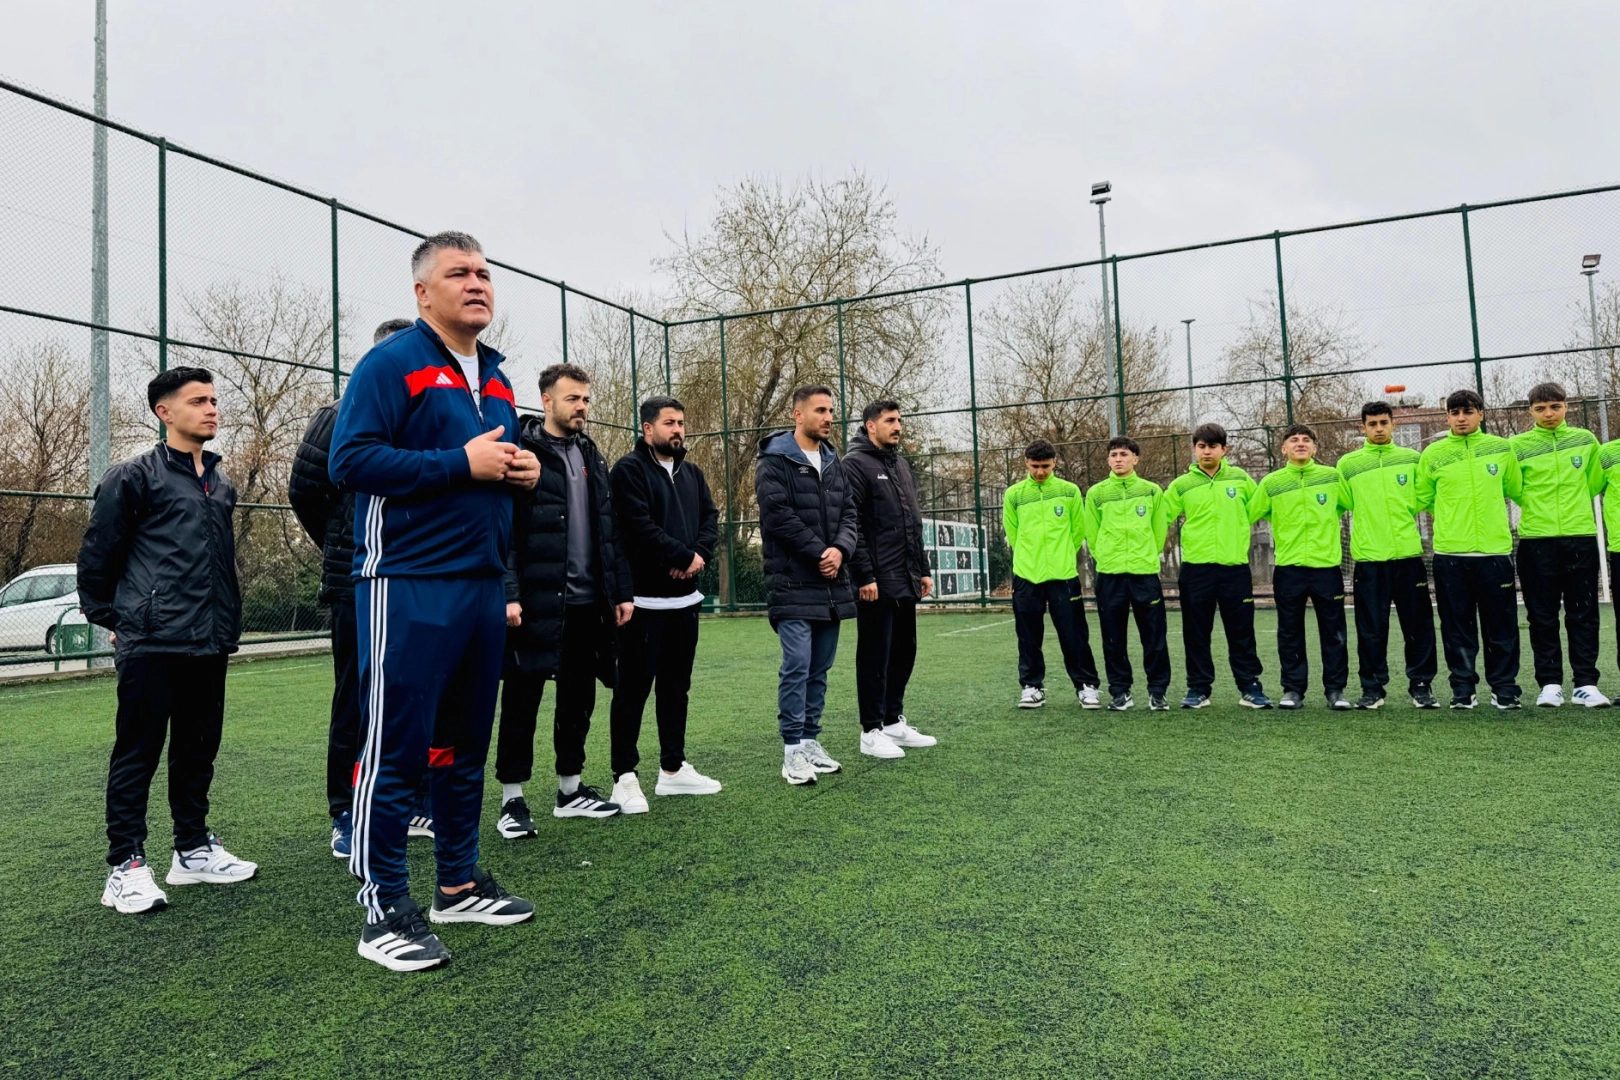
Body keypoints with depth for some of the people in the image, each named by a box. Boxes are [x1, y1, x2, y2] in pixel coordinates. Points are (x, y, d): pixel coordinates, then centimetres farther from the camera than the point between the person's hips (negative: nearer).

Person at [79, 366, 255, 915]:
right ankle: (126, 866, 7)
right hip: (151, 645, -6)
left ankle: (193, 849, 24)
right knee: (138, 752, -1)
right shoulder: (135, 476, -4)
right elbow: (97, 556, -1)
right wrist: (109, 619, 2)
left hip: (209, 646, 6)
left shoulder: (222, 485, 16)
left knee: (199, 750, 13)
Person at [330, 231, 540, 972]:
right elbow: (349, 460, -15)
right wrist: (461, 463, -18)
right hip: (409, 585, -8)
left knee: (465, 743, 15)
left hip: (482, 585, 8)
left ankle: (460, 884, 28)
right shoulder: (391, 364, -6)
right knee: (396, 747, -4)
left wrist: (523, 470, 5)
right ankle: (384, 912, 7)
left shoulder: (495, 377, 18)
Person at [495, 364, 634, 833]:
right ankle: (512, 799, 14)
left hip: (586, 602, 7)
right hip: (536, 602, -7)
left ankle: (570, 790, 27)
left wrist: (620, 591, 12)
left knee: (579, 697, 14)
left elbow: (608, 530, 16)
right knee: (522, 700, 2)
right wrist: (508, 594, -19)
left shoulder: (591, 456, 15)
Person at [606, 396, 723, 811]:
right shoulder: (629, 470, -8)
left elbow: (710, 519, 8)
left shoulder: (692, 473, 16)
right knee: (633, 688, -1)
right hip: (644, 600, -7)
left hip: (685, 598, 7)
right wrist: (685, 556, -13)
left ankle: (673, 769, 23)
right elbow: (640, 527, -18)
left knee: (676, 685, 13)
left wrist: (698, 555, -11)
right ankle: (624, 777, 6)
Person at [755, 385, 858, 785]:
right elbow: (779, 516, -14)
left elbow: (849, 512, 11)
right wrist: (820, 552, -13)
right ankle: (793, 750, -1)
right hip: (794, 584, -7)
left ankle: (810, 740, 20)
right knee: (797, 666, -8)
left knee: (820, 668, 11)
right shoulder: (774, 461, -5)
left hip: (832, 585, 7)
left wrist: (840, 549, -8)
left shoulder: (834, 463, 16)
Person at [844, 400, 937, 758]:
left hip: (906, 581, 8)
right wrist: (865, 576, -20)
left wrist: (923, 569, 17)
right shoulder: (855, 464, -9)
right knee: (875, 656, -1)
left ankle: (894, 722, 25)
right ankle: (871, 731, 8)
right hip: (877, 583, -8)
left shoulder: (900, 464, 18)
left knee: (904, 652, 13)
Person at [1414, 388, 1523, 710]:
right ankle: (1463, 689, 14)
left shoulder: (1502, 448, 5)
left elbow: (1516, 490, 14)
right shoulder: (1433, 454, 4)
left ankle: (1504, 687, 16)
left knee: (1501, 626, 5)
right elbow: (1422, 499, 10)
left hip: (1495, 550, 0)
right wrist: (1452, 516, 8)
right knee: (1457, 627, 6)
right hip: (1449, 553, 0)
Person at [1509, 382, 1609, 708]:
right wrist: (1537, 509, -1)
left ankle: (1585, 683, 9)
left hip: (1581, 537, 1)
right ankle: (1550, 684, 9)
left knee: (1583, 614, 3)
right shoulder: (1517, 445, 1)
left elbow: (1595, 483, 13)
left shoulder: (1586, 440, 7)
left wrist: (1573, 508, 11)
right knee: (1542, 616, 3)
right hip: (1536, 539, -1)